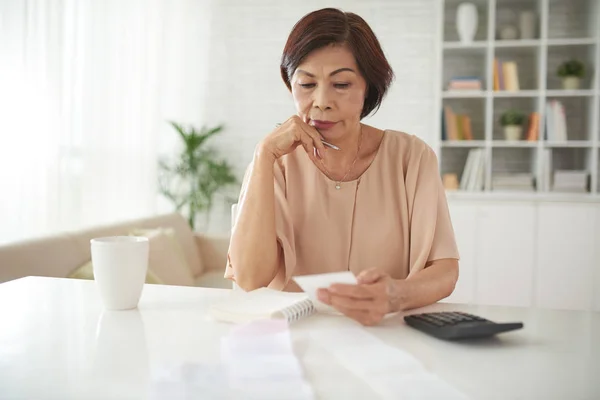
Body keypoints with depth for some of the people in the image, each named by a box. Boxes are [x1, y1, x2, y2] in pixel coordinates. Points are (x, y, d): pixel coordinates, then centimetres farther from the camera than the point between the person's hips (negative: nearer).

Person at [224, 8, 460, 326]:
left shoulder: (410, 156, -2)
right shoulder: (277, 161, 0)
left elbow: (445, 270, -10)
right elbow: (251, 280, -12)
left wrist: (396, 295, -31)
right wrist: (265, 156, -15)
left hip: (387, 332, 0)